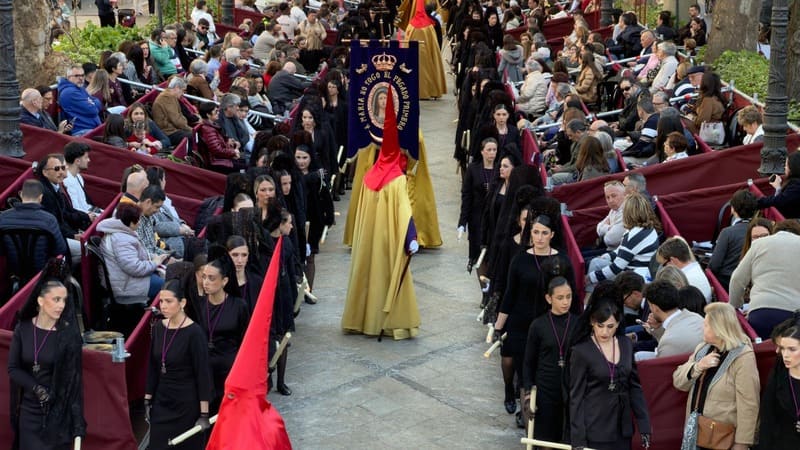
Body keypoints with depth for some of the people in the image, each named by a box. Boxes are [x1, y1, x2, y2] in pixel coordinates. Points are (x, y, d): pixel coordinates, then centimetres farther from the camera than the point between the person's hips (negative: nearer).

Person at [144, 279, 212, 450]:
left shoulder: (194, 332, -16)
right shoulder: (158, 327, 2)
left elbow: (203, 374, -14)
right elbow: (152, 367, 10)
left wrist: (204, 413, -14)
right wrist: (147, 400, 11)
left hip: (187, 404, -5)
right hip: (162, 401, 6)